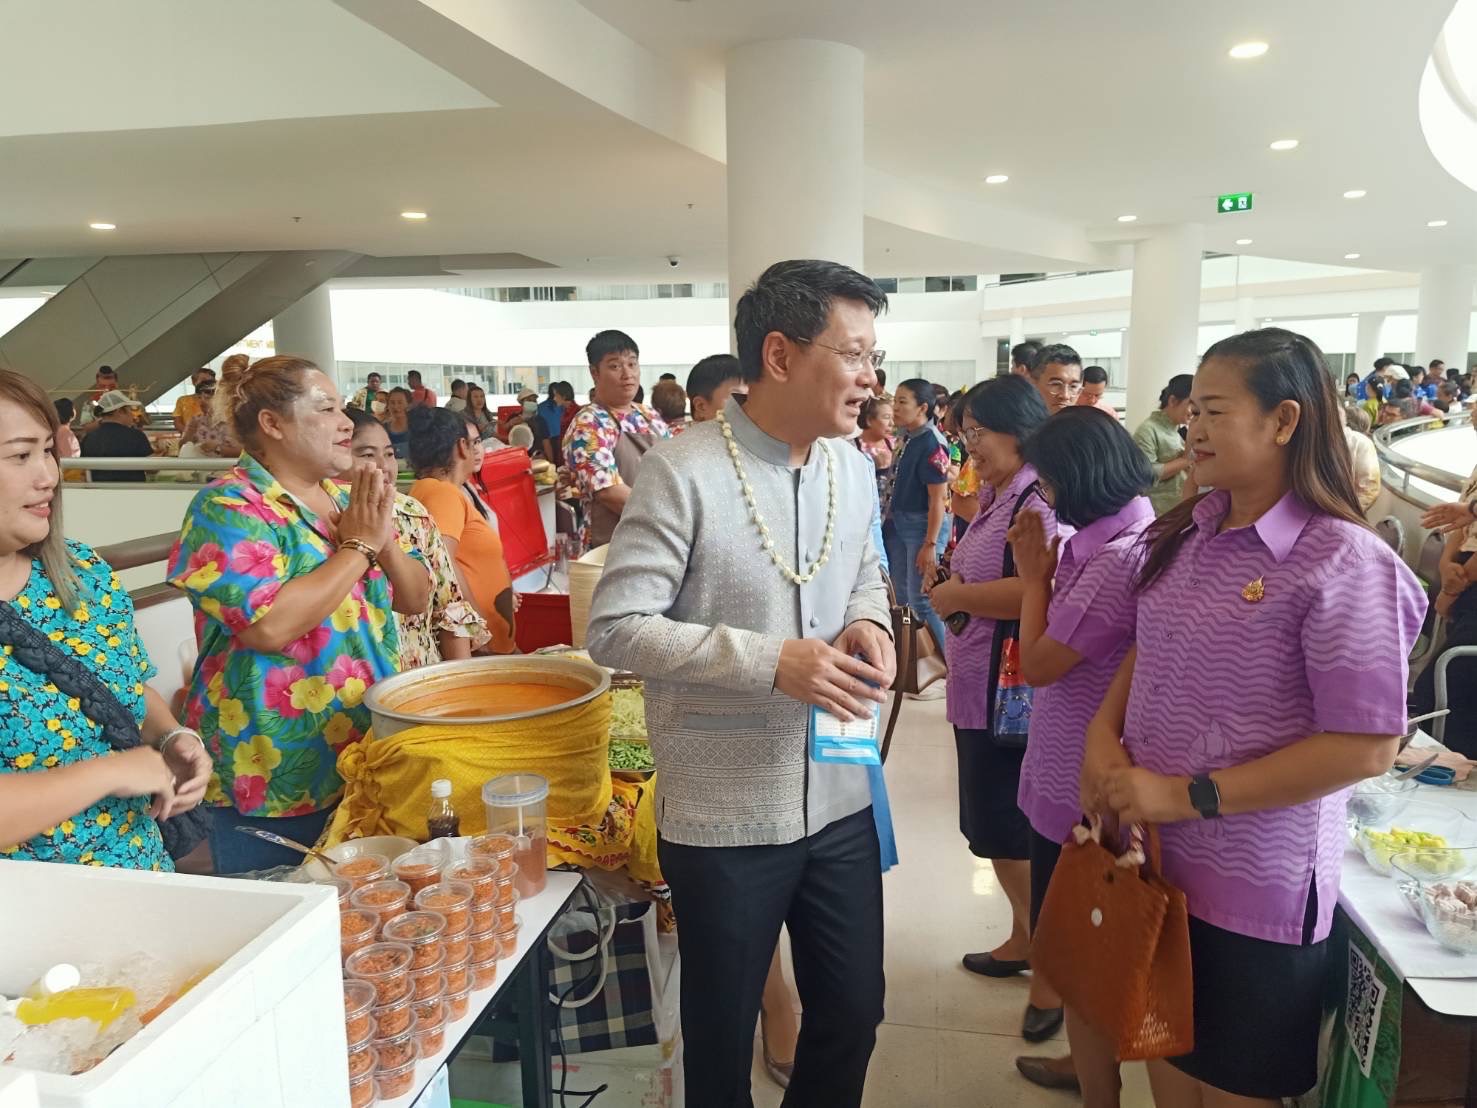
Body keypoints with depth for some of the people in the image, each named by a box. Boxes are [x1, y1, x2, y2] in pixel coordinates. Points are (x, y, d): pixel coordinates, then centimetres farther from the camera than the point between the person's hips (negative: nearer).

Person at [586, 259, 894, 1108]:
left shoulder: (854, 466, 5)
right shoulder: (683, 473, -17)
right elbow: (616, 629, -18)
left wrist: (868, 624, -6)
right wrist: (771, 661, -25)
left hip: (841, 800, 6)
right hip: (723, 816, -5)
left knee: (855, 1013, 21)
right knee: (723, 1035, 16)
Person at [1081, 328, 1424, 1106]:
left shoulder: (1342, 561, -19)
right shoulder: (1186, 533, 3)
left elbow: (1366, 748, -21)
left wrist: (1190, 796, -21)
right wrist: (1103, 735, -3)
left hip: (1254, 885, -6)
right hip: (1153, 857, 6)